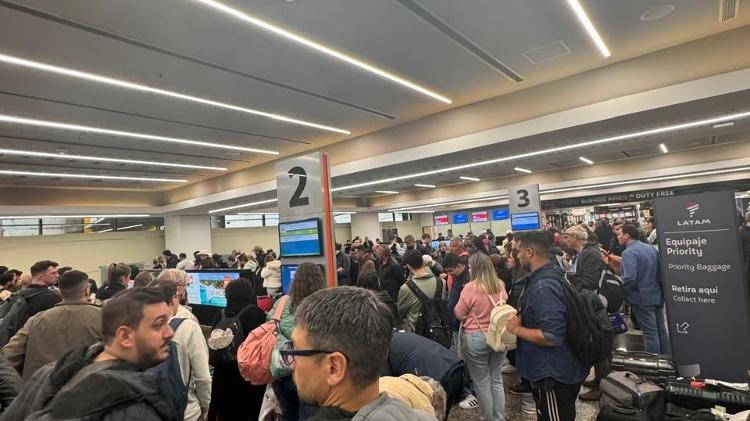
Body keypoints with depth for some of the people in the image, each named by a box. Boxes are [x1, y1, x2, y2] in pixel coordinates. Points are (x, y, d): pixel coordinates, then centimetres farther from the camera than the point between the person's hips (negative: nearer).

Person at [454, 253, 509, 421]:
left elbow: (459, 314, -9)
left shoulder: (470, 288, -18)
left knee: (482, 382, 11)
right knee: (497, 380, 17)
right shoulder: (500, 286, -2)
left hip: (476, 338, -5)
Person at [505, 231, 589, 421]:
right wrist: (520, 319, 4)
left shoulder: (543, 287, -29)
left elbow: (552, 337, -33)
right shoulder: (546, 275, 3)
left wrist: (517, 329, -21)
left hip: (554, 375, -10)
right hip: (552, 370, 10)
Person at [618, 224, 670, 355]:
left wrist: (622, 293, -13)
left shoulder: (629, 252, -20)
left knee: (650, 333, 3)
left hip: (643, 299, -8)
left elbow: (629, 279, -29)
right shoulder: (650, 248, 7)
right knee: (661, 330, 18)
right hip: (657, 296, 8)